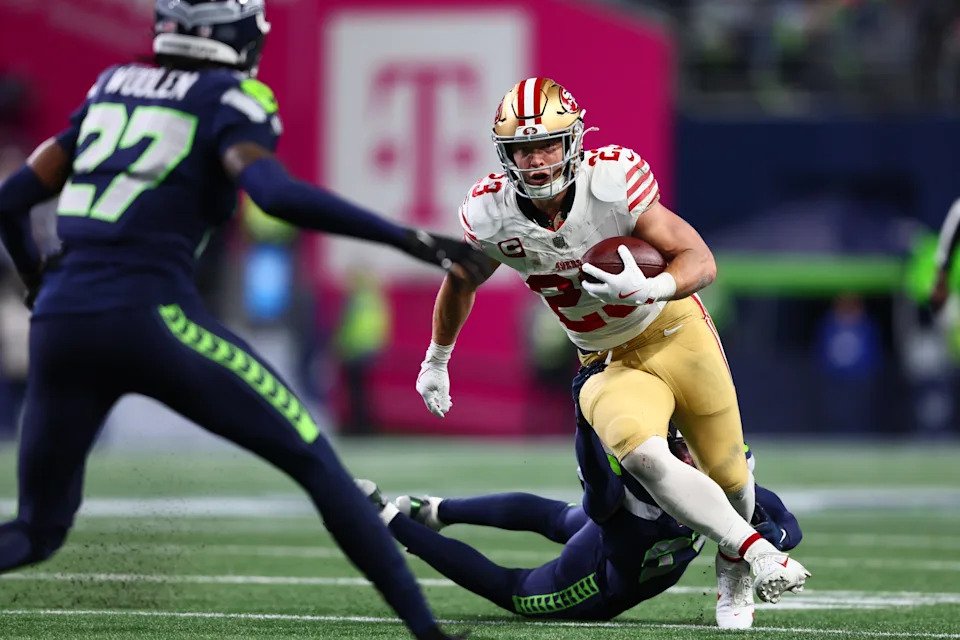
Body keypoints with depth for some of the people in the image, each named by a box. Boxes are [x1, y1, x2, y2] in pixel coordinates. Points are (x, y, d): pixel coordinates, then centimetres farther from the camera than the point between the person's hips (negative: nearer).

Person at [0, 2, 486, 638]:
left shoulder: (112, 90, 20)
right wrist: (411, 241, -18)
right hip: (151, 317, -5)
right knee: (315, 461, 6)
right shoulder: (229, 101, 2)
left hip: (60, 323, 5)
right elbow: (278, 194, -19)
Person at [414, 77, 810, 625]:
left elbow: (701, 261, -22)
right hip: (613, 365, 1)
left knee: (727, 474, 13)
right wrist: (436, 361, 18)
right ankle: (757, 553, -19)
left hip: (676, 333, -1)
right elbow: (461, 282, 6)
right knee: (641, 456, -30)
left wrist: (649, 289, -43)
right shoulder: (492, 215, -17)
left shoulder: (613, 183, -26)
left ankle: (734, 562, 47)